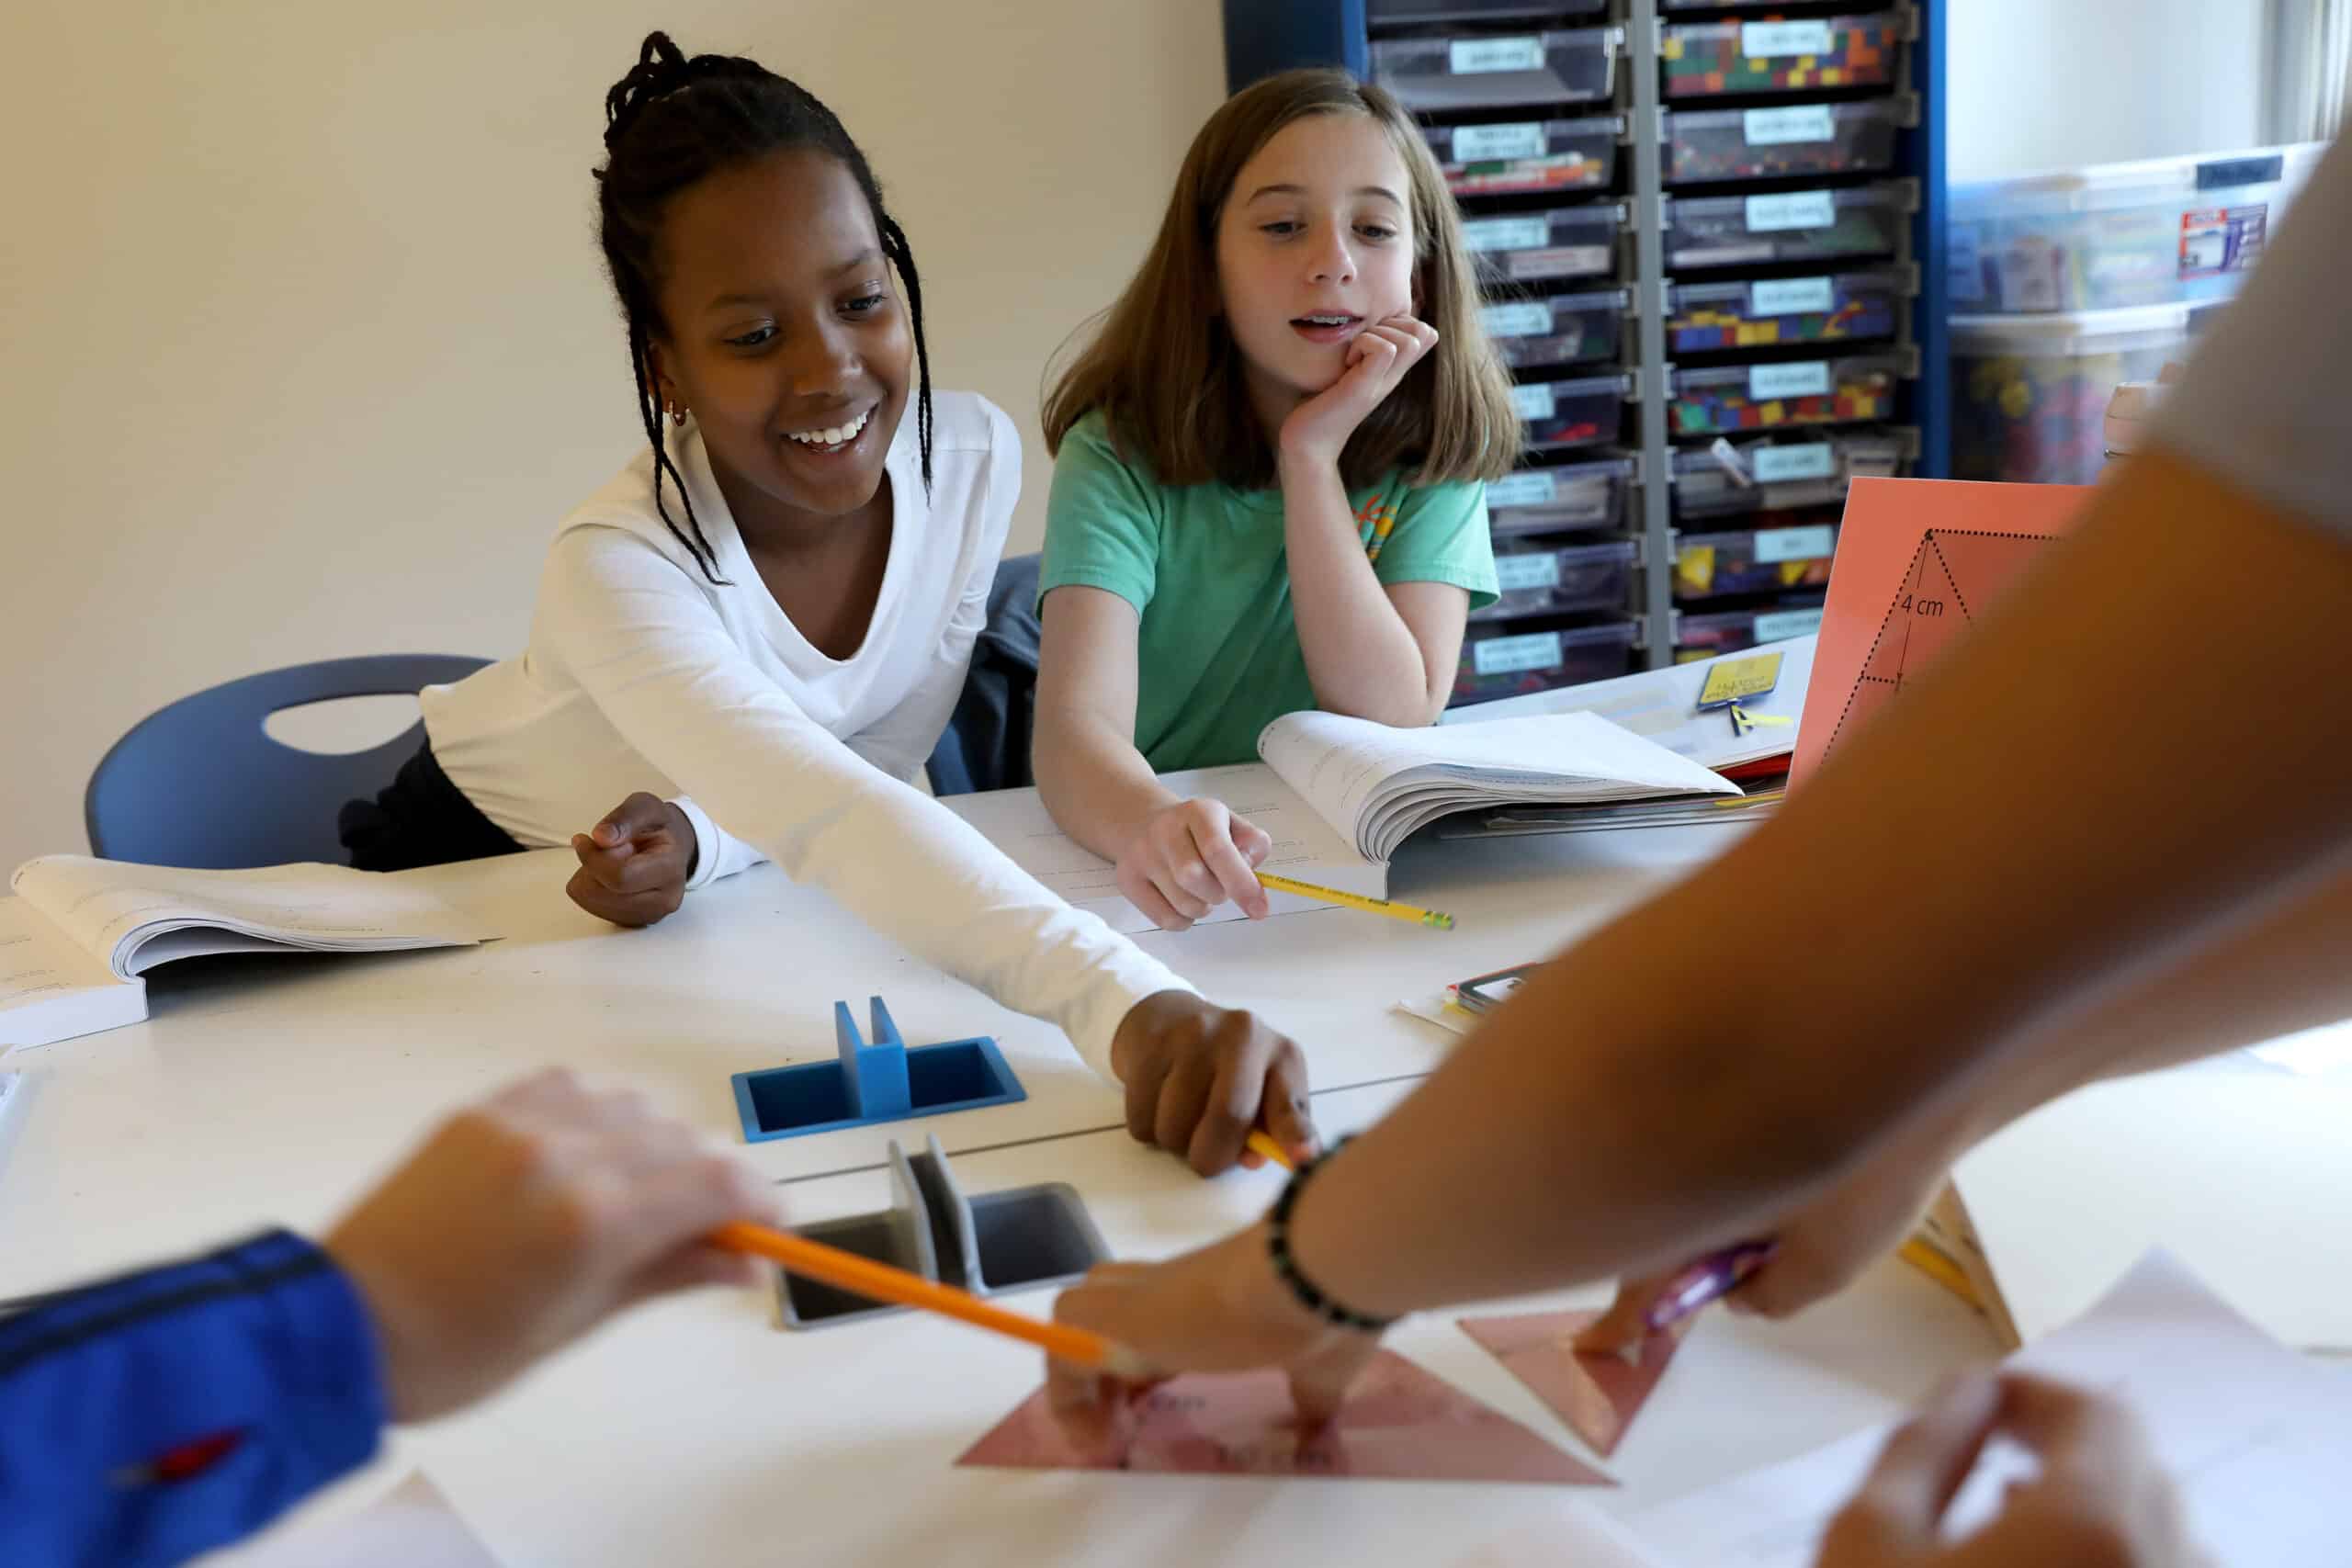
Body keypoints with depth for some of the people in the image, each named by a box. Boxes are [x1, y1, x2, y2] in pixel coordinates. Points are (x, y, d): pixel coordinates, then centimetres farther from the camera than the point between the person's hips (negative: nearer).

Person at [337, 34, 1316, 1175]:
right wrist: (1132, 1006, -68)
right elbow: (832, 824, -53)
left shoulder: (977, 458, -21)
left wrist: (705, 834, -34)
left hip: (707, 887, 5)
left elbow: (874, 769, -13)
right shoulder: (616, 568, -37)